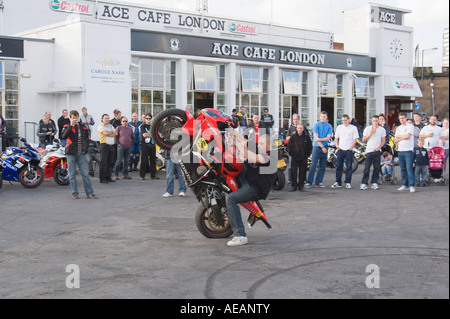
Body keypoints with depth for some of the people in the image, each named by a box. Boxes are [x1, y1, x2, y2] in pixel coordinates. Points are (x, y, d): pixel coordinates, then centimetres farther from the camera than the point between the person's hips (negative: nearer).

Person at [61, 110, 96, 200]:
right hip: (71, 154, -2)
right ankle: (74, 193, 10)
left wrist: (85, 148, 11)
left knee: (85, 173, -1)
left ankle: (90, 193, 1)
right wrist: (71, 126, -23)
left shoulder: (83, 127, 11)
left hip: (81, 154, 2)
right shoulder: (67, 127, 1)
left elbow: (87, 139, 23)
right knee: (72, 174, 3)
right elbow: (63, 136, -19)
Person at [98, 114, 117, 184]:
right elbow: (106, 133, -16)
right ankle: (102, 178, -6)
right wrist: (113, 133, 1)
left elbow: (116, 133, 5)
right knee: (103, 162, -8)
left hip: (111, 145, 7)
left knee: (110, 162, 8)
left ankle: (108, 177, 15)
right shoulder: (101, 126, -1)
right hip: (104, 145, -7)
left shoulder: (111, 126, 20)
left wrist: (109, 133, -10)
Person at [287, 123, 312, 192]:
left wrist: (307, 155, 3)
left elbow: (310, 147, 11)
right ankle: (294, 186, 5)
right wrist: (291, 154, 0)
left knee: (302, 172, 3)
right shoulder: (293, 137, 2)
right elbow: (289, 146, 8)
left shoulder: (306, 137, 4)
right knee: (294, 172, -2)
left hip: (303, 158, 1)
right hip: (294, 158, 0)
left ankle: (301, 186, 12)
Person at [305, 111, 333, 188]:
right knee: (313, 165, -9)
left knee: (323, 166, 6)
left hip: (325, 148, 4)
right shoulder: (316, 125, -1)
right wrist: (322, 147, -11)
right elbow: (316, 138, -7)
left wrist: (320, 139, -14)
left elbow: (328, 138, 0)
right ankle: (308, 182, -7)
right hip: (317, 147, -4)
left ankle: (319, 182, 13)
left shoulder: (329, 126, 9)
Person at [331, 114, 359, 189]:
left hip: (349, 150, -2)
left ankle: (348, 182, 7)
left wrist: (350, 148, -8)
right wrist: (337, 145, -1)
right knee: (338, 166, 1)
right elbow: (336, 138, 15)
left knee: (349, 167, 1)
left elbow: (355, 139, -1)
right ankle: (338, 183, 7)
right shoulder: (339, 127, 11)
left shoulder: (353, 128, 2)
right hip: (340, 149, 3)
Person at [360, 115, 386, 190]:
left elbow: (383, 141, 8)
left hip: (377, 151, 1)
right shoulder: (367, 128, 7)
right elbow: (363, 140, 5)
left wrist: (378, 148, -6)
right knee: (367, 168, -6)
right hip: (369, 151, -1)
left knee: (377, 168, 2)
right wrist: (370, 134, -9)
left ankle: (374, 183, 10)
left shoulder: (382, 129, 8)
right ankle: (364, 183, -4)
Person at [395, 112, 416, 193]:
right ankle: (405, 185, 14)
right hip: (400, 150, 6)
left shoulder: (410, 126, 0)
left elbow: (408, 136, -13)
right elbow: (396, 140, 10)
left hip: (408, 150, -6)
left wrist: (399, 136, 2)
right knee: (403, 169, 8)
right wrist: (403, 137, -5)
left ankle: (412, 185, -11)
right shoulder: (398, 128, 18)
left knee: (409, 169, -11)